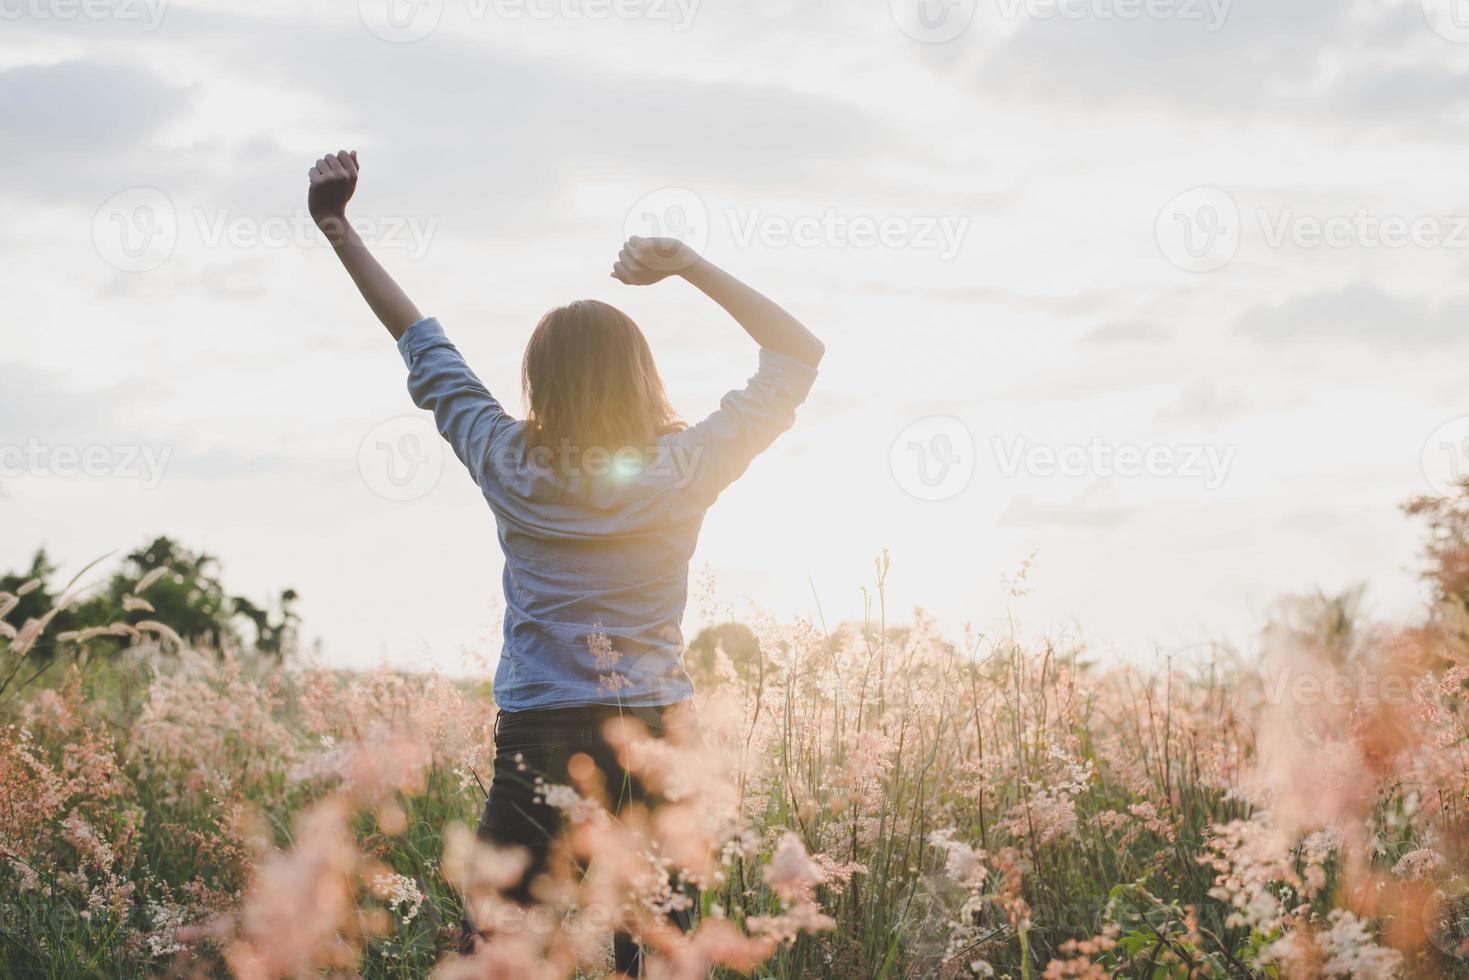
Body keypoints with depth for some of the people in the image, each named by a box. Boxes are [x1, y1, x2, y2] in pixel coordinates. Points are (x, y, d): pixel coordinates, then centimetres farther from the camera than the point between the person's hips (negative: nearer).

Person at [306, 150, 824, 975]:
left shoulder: (510, 464, -1)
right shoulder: (685, 472, -3)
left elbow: (421, 342, 9)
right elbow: (800, 356, 7)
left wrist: (338, 227, 17)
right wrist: (691, 266, 4)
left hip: (537, 747, 0)